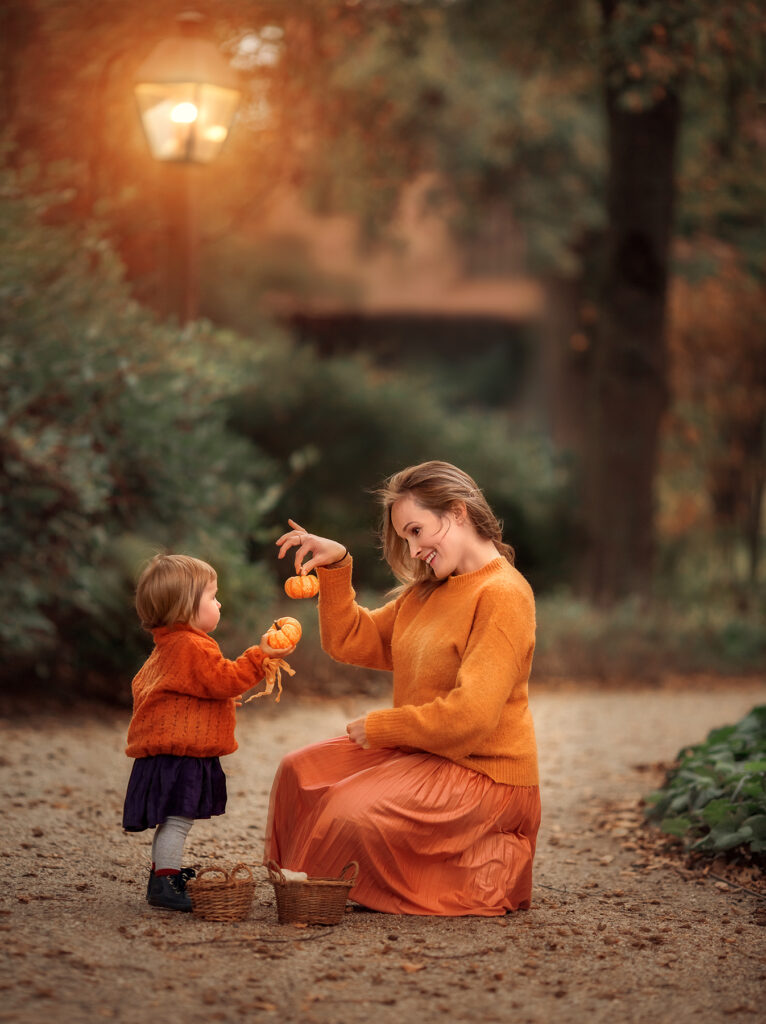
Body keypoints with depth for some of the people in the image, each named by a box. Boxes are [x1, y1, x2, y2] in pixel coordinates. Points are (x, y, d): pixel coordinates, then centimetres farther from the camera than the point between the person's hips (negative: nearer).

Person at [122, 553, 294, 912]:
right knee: (178, 818, -11)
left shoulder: (167, 647, 19)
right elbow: (225, 679, -22)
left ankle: (163, 874, 25)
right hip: (179, 755, -11)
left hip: (169, 753, 11)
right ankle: (165, 884, -11)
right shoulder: (193, 647, -17)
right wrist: (260, 655, -19)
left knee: (173, 820, 17)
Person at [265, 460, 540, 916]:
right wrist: (336, 566, 3)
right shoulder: (426, 591, 11)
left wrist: (378, 728, -14)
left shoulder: (503, 595, -19)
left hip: (482, 772, -9)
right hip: (421, 754, 9)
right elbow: (351, 642, 16)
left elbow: (471, 714, -25)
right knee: (301, 772, 4)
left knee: (352, 811, -24)